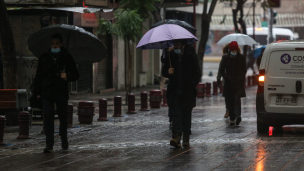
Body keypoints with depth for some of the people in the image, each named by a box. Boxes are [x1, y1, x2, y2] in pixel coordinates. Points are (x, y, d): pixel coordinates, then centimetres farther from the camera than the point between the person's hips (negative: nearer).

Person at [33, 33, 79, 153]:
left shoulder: (67, 58, 3)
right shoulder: (44, 58, 7)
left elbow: (75, 74, 7)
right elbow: (38, 75, 10)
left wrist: (68, 76, -15)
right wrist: (37, 91, 4)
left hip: (61, 93, 0)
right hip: (47, 93, 0)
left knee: (63, 117, 10)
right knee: (48, 117, -9)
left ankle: (64, 142, 28)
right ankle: (49, 144, -10)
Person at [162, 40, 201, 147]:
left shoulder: (191, 57, 0)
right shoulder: (171, 56, 7)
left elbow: (197, 74, 2)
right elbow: (164, 71, 15)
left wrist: (191, 85, -12)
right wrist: (168, 72, -8)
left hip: (188, 92, -1)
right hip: (175, 92, 1)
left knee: (186, 114, 6)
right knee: (175, 113, -10)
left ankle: (186, 139, 16)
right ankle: (176, 137, -20)